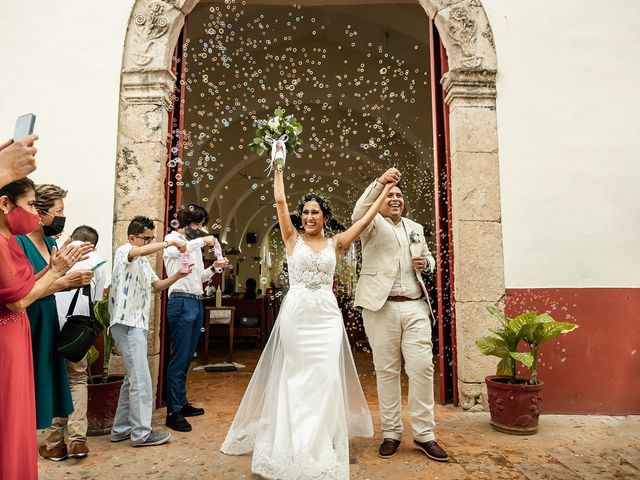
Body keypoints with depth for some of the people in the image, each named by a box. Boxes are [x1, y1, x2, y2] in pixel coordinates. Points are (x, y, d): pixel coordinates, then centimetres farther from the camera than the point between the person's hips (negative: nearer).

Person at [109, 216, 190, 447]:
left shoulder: (143, 262, 21)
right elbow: (142, 251, -30)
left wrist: (176, 276, 7)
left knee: (132, 378, 13)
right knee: (141, 379, -8)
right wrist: (170, 242, -26)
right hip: (126, 323, -10)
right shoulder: (124, 251, -7)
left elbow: (157, 286, 22)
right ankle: (142, 433, -1)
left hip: (138, 324, 10)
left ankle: (121, 429, 22)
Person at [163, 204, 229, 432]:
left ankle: (182, 404, 23)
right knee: (179, 358, -8)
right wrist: (202, 240, -18)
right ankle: (173, 412, -2)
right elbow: (175, 250, -26)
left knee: (187, 358, 13)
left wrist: (214, 267, 7)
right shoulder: (172, 238, 0)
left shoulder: (194, 245, 22)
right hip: (181, 302, -8)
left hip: (197, 303, 8)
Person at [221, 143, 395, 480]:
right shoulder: (292, 239, 5)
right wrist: (278, 168, 3)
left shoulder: (335, 243, 8)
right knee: (296, 376, 5)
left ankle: (324, 444, 12)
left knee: (326, 376, -1)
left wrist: (386, 191, 7)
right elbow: (280, 201, -1)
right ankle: (296, 443, 18)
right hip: (296, 312, -1)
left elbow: (366, 219, 6)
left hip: (326, 314, 1)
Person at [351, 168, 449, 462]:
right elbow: (358, 215, -20)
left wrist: (426, 263, 4)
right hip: (381, 306, -3)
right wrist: (380, 182, -29)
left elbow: (429, 258, 29)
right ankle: (391, 433, 17)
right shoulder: (373, 224, 4)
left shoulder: (415, 228, 20)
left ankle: (424, 434, 13)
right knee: (387, 371, 4)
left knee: (422, 368, 0)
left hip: (415, 307, 4)